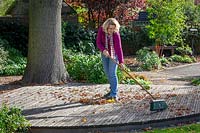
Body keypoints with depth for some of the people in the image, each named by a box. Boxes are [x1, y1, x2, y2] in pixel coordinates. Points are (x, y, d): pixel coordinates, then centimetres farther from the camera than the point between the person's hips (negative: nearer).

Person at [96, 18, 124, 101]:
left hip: (114, 54, -5)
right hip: (104, 54, 5)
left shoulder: (116, 34, -26)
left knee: (112, 73, -12)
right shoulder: (101, 30, -17)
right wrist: (103, 50, -34)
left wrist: (121, 62, -36)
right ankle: (113, 89, 30)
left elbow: (119, 48, -30)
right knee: (107, 73, 13)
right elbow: (98, 42, -14)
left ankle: (114, 94, -10)